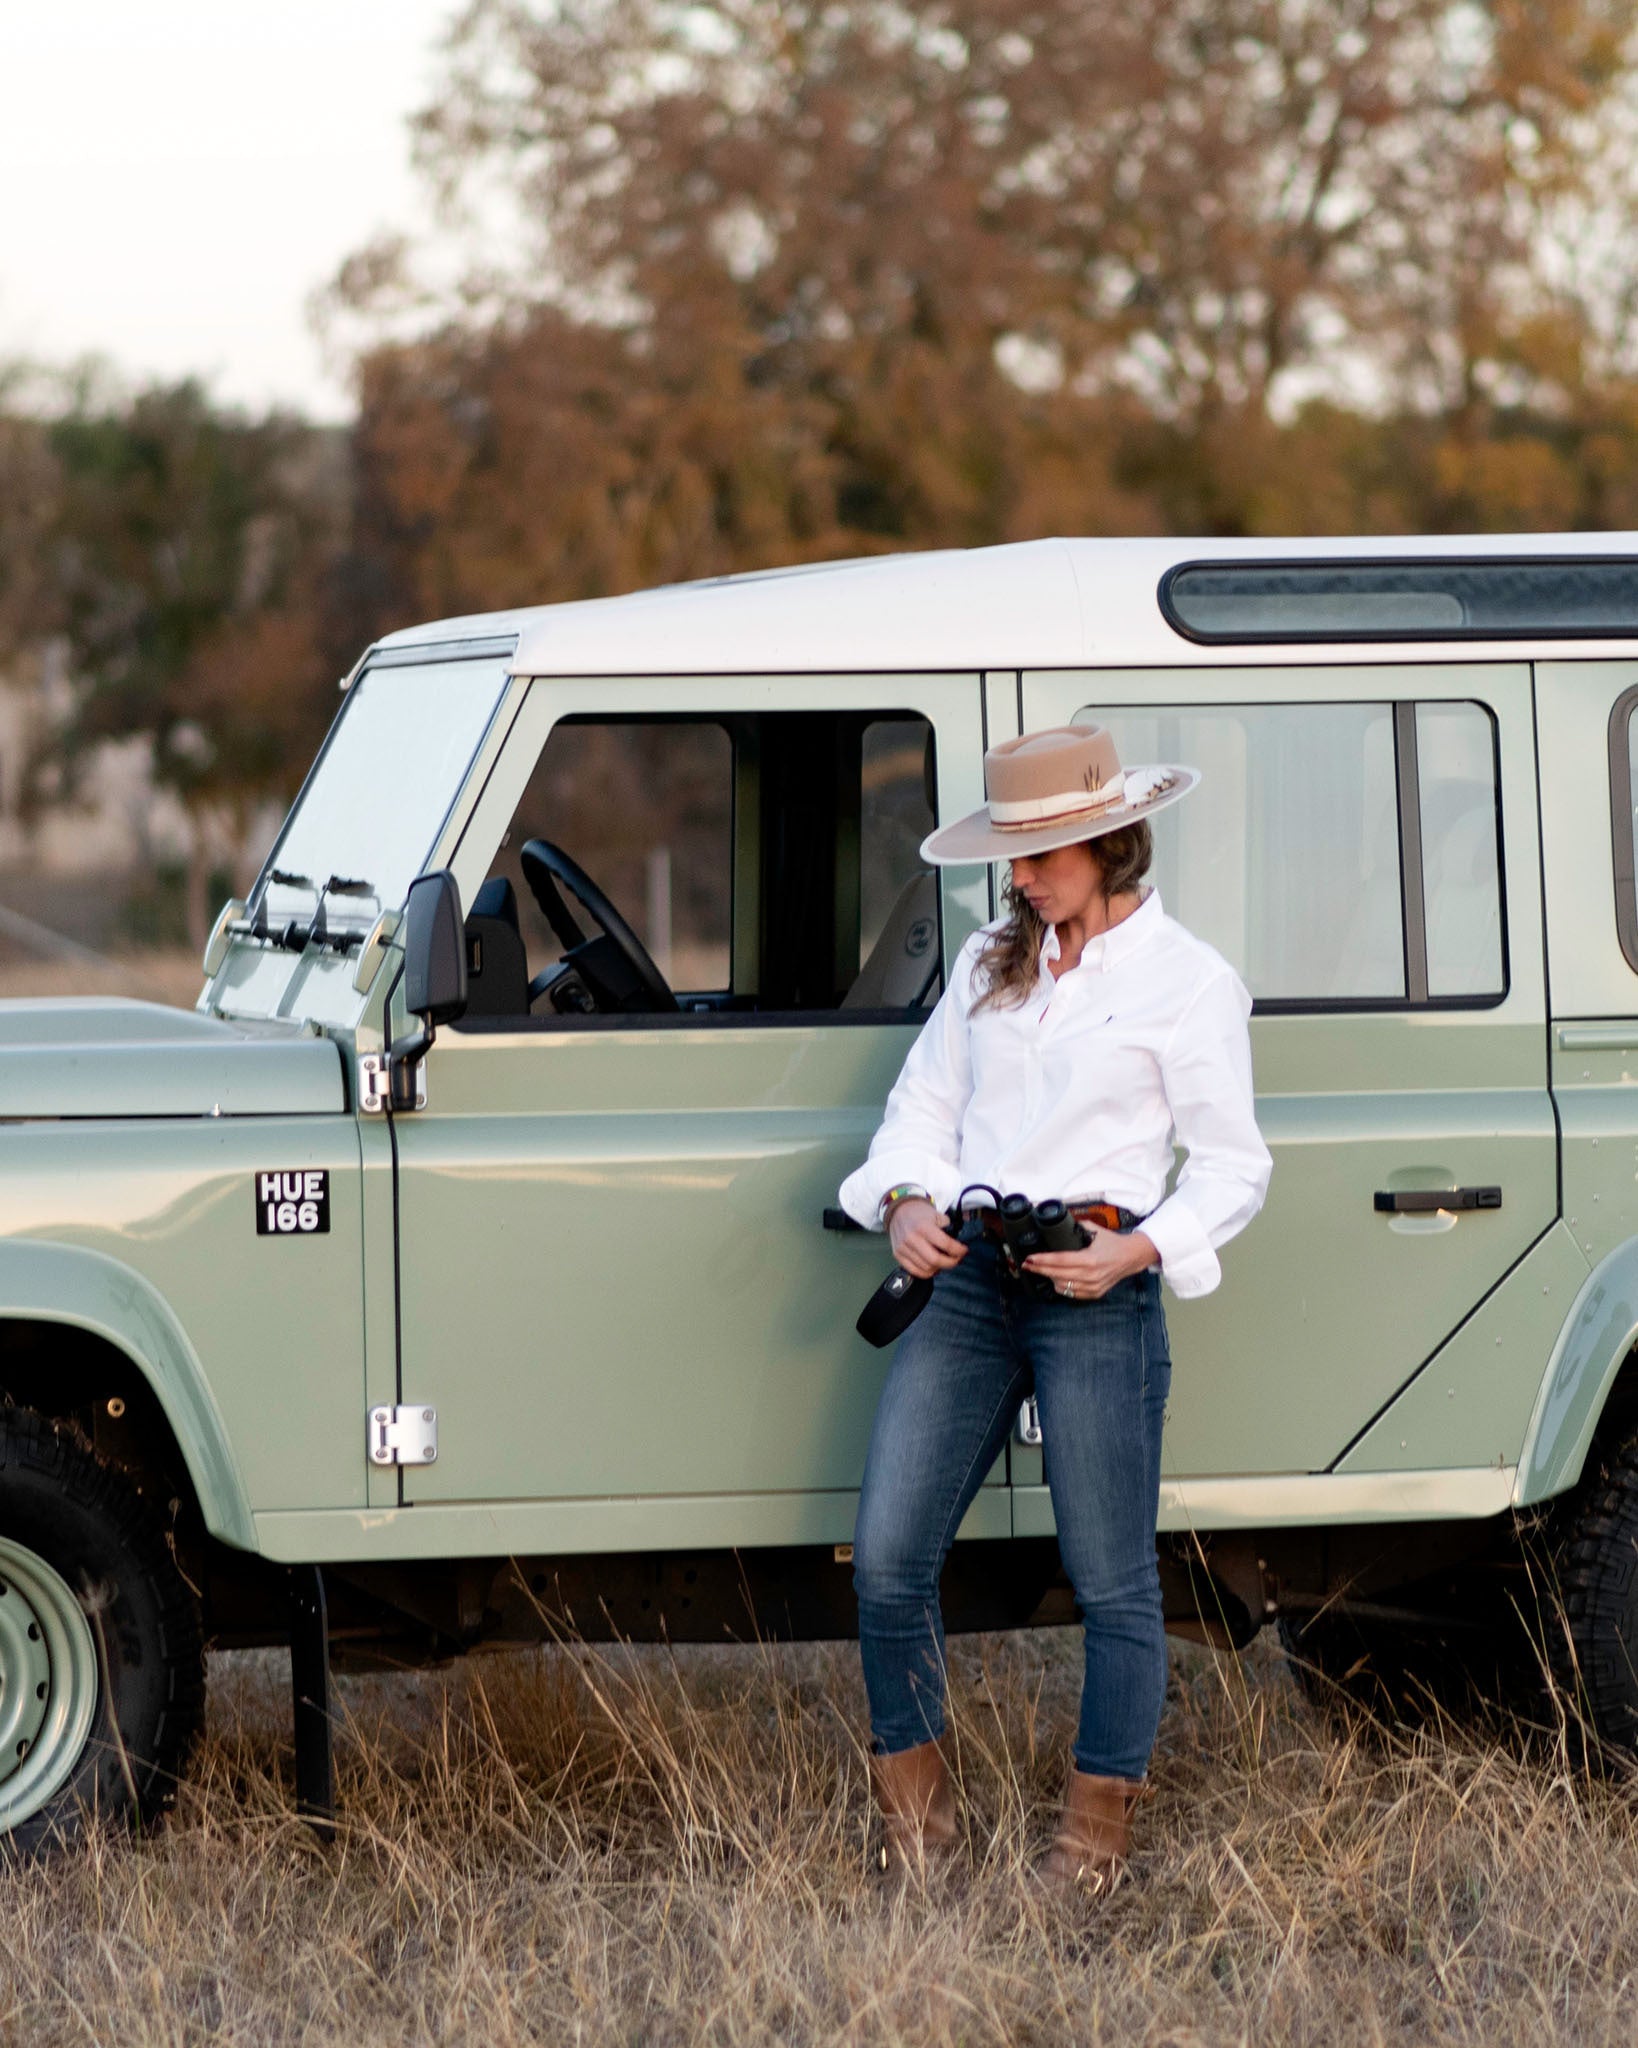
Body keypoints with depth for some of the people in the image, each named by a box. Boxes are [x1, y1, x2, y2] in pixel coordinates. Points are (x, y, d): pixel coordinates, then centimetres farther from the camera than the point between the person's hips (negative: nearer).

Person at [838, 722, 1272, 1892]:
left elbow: (1234, 1170, -1)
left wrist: (1134, 1252, -16)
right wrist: (906, 1203, -1)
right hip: (965, 1278, 5)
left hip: (1094, 1293, -5)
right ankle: (917, 1802, 12)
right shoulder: (991, 963, 15)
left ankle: (1101, 1824, 11)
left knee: (1112, 1578, 1)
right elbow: (924, 1104, 19)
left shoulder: (1190, 983, -1)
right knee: (888, 1558, -2)